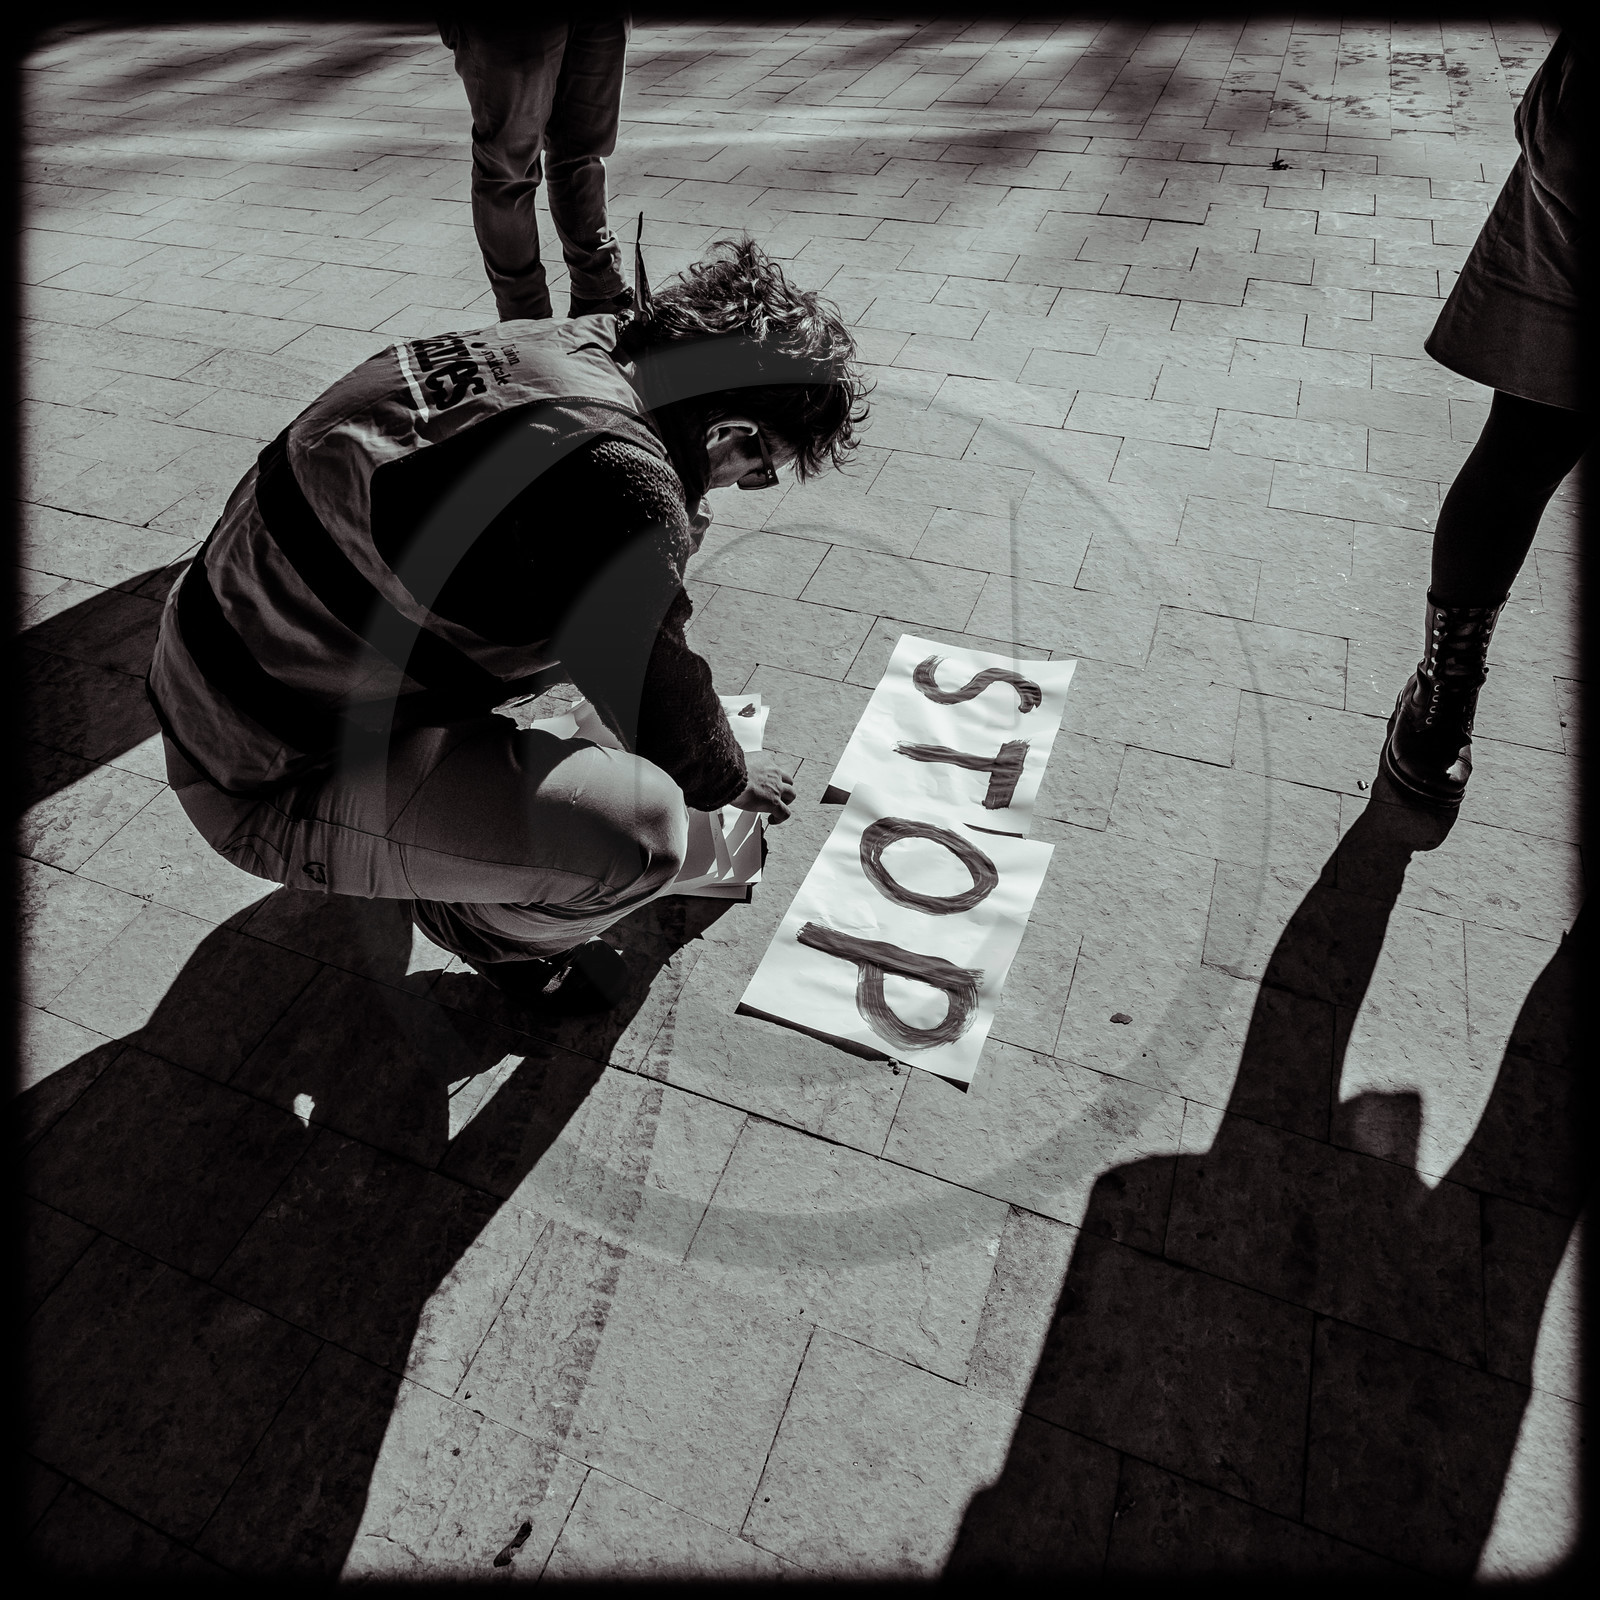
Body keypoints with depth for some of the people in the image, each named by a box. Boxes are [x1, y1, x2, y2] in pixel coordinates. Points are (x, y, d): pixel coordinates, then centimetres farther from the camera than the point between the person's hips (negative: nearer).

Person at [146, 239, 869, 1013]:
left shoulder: (553, 342, -3)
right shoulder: (609, 476, -30)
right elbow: (672, 735, -15)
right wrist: (735, 779, 5)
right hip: (271, 788, -9)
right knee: (640, 828, -24)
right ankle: (484, 923, 9)